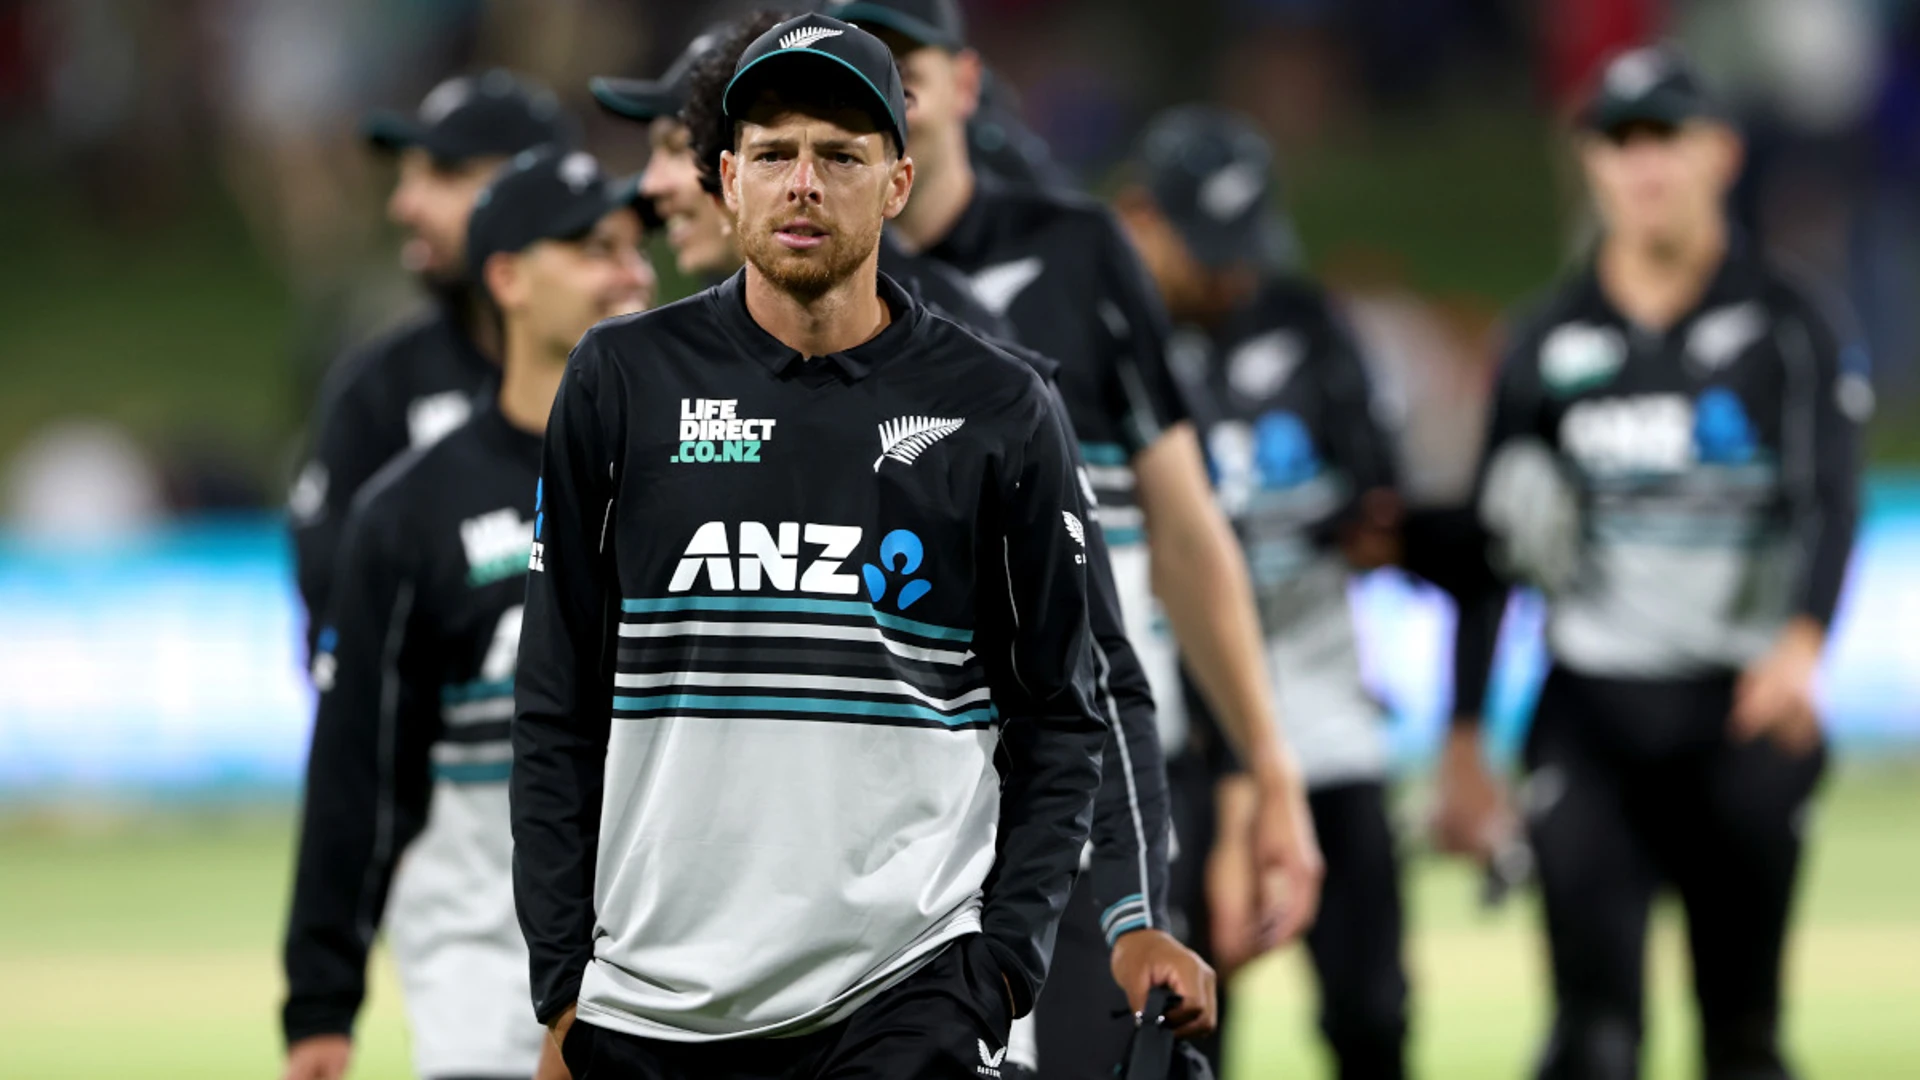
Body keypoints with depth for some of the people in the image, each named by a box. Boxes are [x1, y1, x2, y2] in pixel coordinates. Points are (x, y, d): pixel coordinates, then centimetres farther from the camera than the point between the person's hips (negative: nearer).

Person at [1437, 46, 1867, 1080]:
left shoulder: (1787, 328, 0)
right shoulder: (1549, 343, 8)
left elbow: (1831, 500, -14)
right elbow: (1491, 548, 12)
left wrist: (1802, 641, -34)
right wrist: (1463, 742, 8)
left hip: (1743, 716, -1)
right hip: (1590, 712, 1)